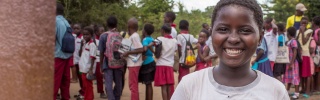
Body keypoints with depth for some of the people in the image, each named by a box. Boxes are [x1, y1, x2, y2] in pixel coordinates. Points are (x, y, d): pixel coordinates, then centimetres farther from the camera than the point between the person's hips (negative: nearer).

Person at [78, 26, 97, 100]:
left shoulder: (92, 45, -12)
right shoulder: (84, 44, 12)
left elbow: (93, 58, -16)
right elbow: (80, 54, 18)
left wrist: (91, 69, -22)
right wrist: (81, 45, 6)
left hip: (88, 70, -8)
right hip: (83, 69, 8)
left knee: (88, 86, -1)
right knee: (85, 86, 16)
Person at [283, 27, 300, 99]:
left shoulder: (293, 41, -16)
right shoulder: (289, 42, 11)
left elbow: (295, 53, -19)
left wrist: (291, 63, -21)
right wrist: (289, 63, 15)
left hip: (293, 62, -9)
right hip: (289, 62, 9)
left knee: (294, 77, -4)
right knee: (289, 76, 15)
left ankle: (296, 93, 1)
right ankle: (287, 91, 25)